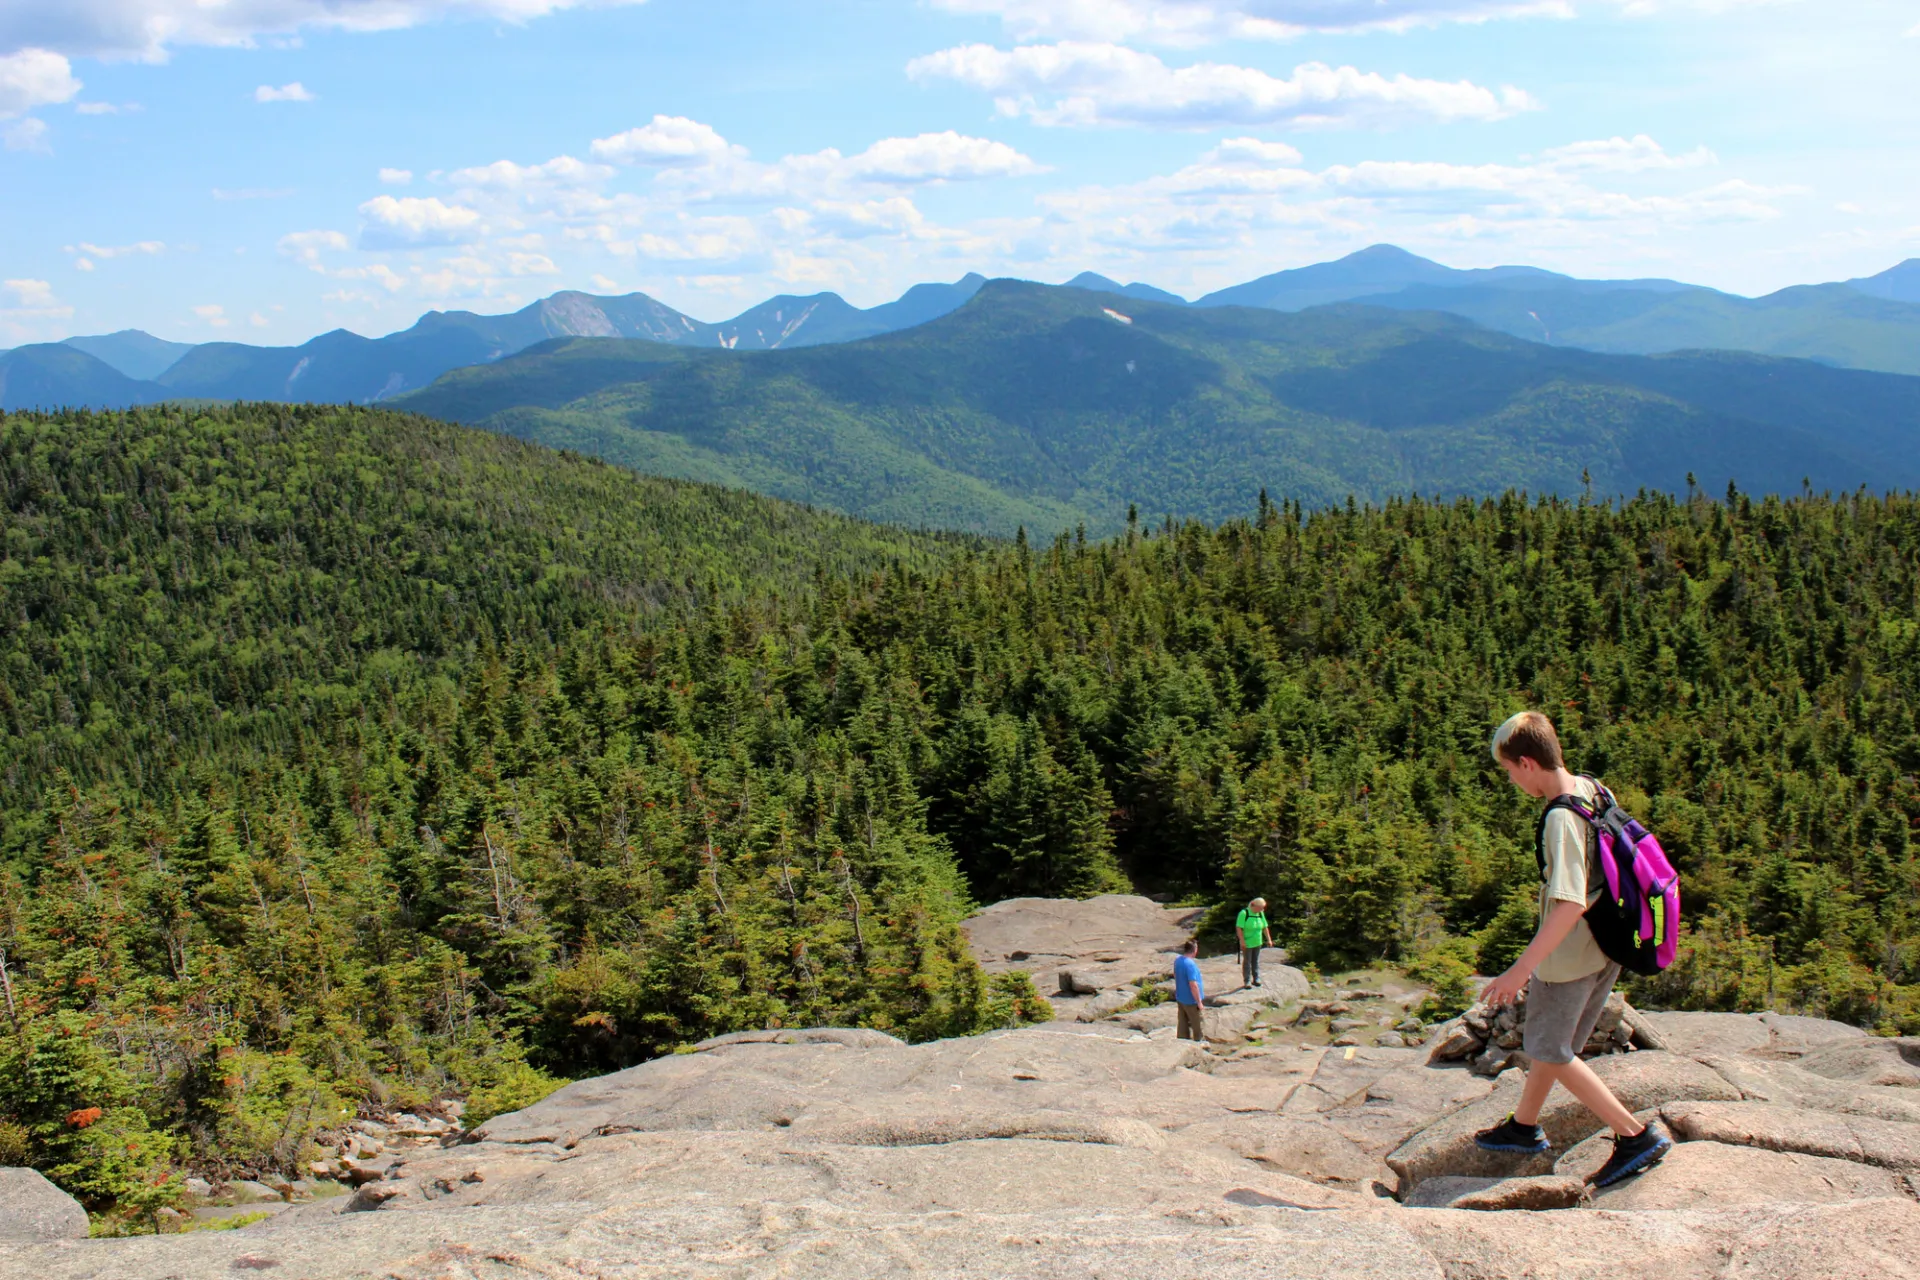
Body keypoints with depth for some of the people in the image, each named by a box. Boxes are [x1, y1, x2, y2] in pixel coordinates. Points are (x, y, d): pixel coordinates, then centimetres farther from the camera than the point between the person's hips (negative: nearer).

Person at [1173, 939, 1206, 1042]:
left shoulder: (1177, 961, 0)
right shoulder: (1190, 964, -26)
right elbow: (1193, 985, -26)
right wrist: (1199, 1002, -18)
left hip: (1180, 999, 8)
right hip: (1191, 1000, -8)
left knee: (1183, 1024, 15)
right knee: (1197, 1026, 8)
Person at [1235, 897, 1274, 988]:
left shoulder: (1260, 914, 5)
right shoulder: (1244, 913, -16)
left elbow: (1265, 927, 12)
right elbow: (1239, 928, -18)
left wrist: (1269, 939, 8)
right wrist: (1242, 941, -21)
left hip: (1257, 943, 6)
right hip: (1247, 943, -6)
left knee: (1256, 961, 12)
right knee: (1247, 962, 1)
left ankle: (1256, 979, 21)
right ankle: (1247, 981, 8)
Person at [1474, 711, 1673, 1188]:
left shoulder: (1561, 819, -27)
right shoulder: (1593, 791, 0)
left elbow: (1570, 904, -32)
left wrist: (1521, 969, -31)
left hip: (1569, 956, -9)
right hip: (1604, 949, 9)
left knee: (1550, 1051, 8)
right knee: (1548, 1041, 23)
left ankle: (1637, 1135, 7)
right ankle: (1524, 1127, 39)